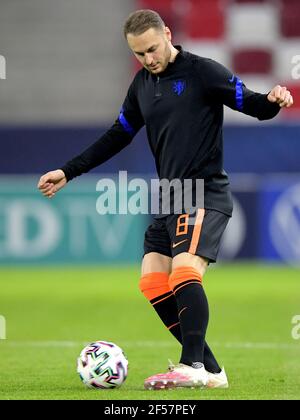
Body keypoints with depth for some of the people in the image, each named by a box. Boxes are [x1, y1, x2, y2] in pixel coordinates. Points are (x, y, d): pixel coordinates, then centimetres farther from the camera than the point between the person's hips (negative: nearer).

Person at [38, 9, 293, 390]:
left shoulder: (202, 72, -7)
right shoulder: (143, 84, 13)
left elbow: (250, 103, -11)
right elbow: (119, 135, 22)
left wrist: (272, 101, -35)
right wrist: (68, 172, 22)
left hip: (205, 193, -8)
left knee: (185, 270, -26)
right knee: (153, 284, -1)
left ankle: (193, 367, -25)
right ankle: (209, 370, 1)